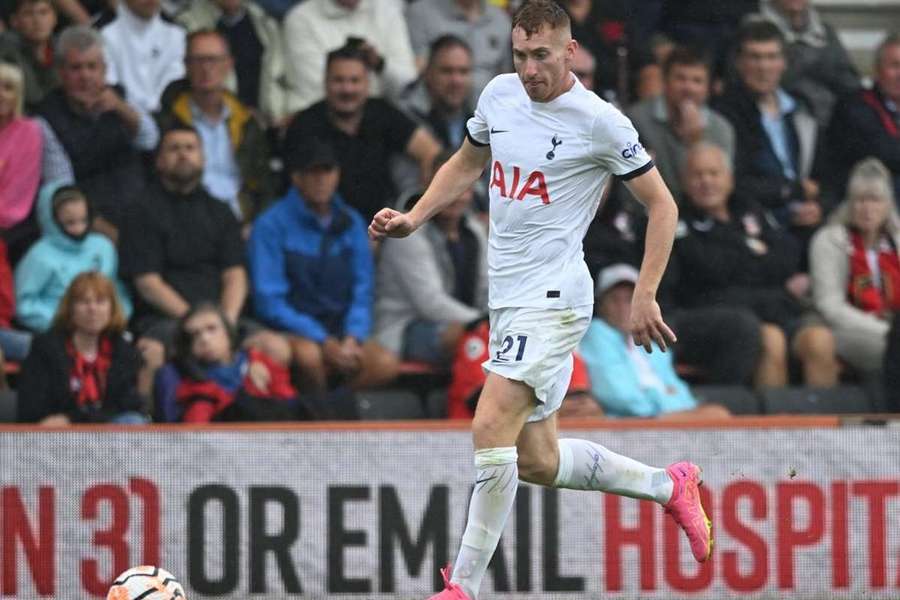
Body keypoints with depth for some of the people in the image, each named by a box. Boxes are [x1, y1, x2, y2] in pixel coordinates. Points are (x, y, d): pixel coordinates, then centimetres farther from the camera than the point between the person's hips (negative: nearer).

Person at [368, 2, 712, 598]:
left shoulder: (599, 122, -11)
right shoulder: (500, 94, 7)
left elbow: (662, 205, -4)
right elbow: (466, 164, 25)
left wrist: (644, 297, -10)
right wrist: (412, 219, 10)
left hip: (553, 297, -8)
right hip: (507, 298, 8)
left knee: (491, 427, -21)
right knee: (537, 460, 12)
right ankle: (669, 485, 32)